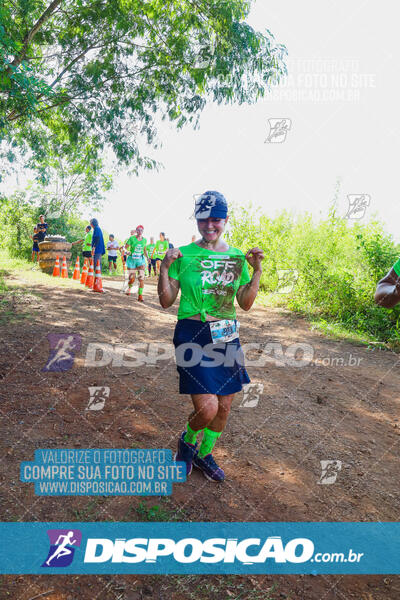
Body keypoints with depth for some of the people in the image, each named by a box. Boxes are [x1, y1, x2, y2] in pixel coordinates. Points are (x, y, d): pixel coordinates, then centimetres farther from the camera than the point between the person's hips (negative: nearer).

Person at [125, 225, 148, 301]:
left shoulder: (144, 240, 4)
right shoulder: (132, 238, -7)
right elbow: (125, 247, -5)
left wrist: (147, 257, 5)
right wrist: (127, 252, -26)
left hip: (140, 260, 2)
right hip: (131, 260, -2)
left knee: (141, 278, -13)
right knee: (132, 279, 0)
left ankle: (140, 295, -5)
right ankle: (129, 288, 36)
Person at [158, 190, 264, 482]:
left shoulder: (237, 256, 6)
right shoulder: (184, 254, -4)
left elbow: (245, 303, 7)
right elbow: (166, 301, -3)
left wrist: (257, 271, -4)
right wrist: (165, 267, -17)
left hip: (227, 336, 5)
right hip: (193, 334, -4)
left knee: (224, 406, 12)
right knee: (207, 408, -12)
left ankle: (204, 453, 39)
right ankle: (188, 441, 24)